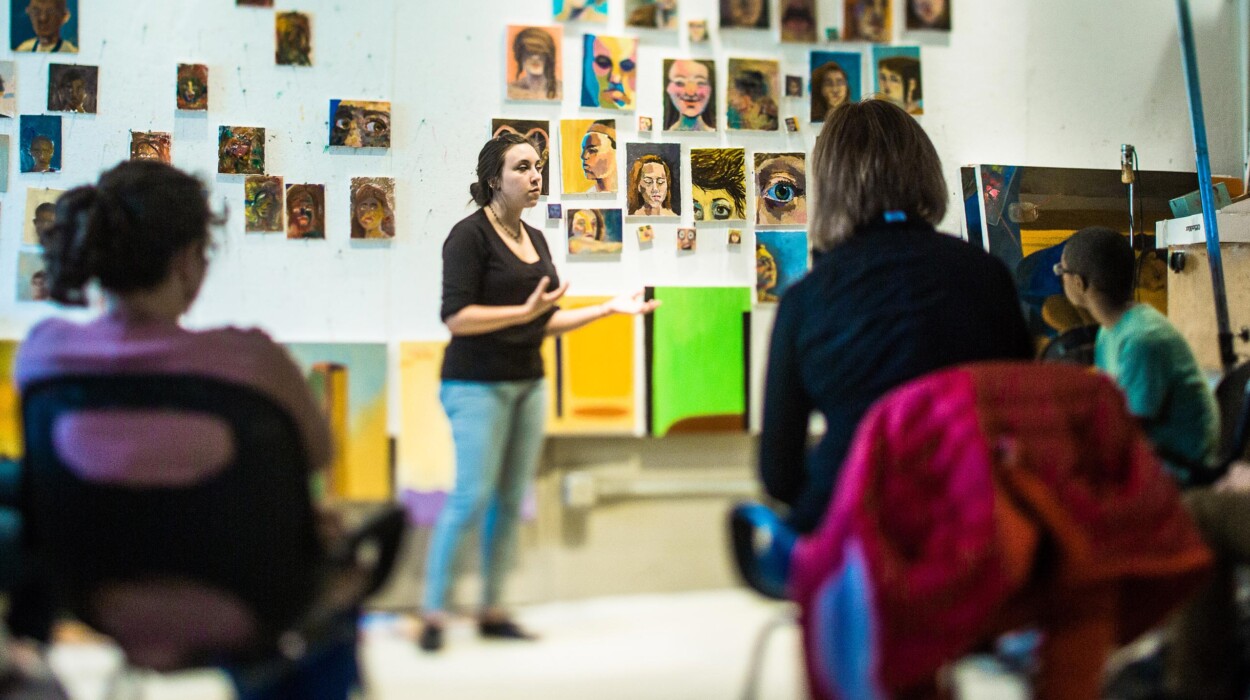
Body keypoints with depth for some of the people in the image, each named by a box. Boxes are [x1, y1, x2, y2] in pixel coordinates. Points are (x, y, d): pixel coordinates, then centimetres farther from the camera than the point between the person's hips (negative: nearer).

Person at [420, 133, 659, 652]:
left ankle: (492, 610, 15)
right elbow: (456, 317, -16)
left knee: (511, 500, 6)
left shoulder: (535, 239, 14)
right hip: (478, 384, -7)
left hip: (528, 383, 7)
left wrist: (609, 308, 11)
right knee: (473, 497, -10)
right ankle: (433, 612, 2)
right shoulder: (470, 235, -8)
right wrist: (523, 312, -24)